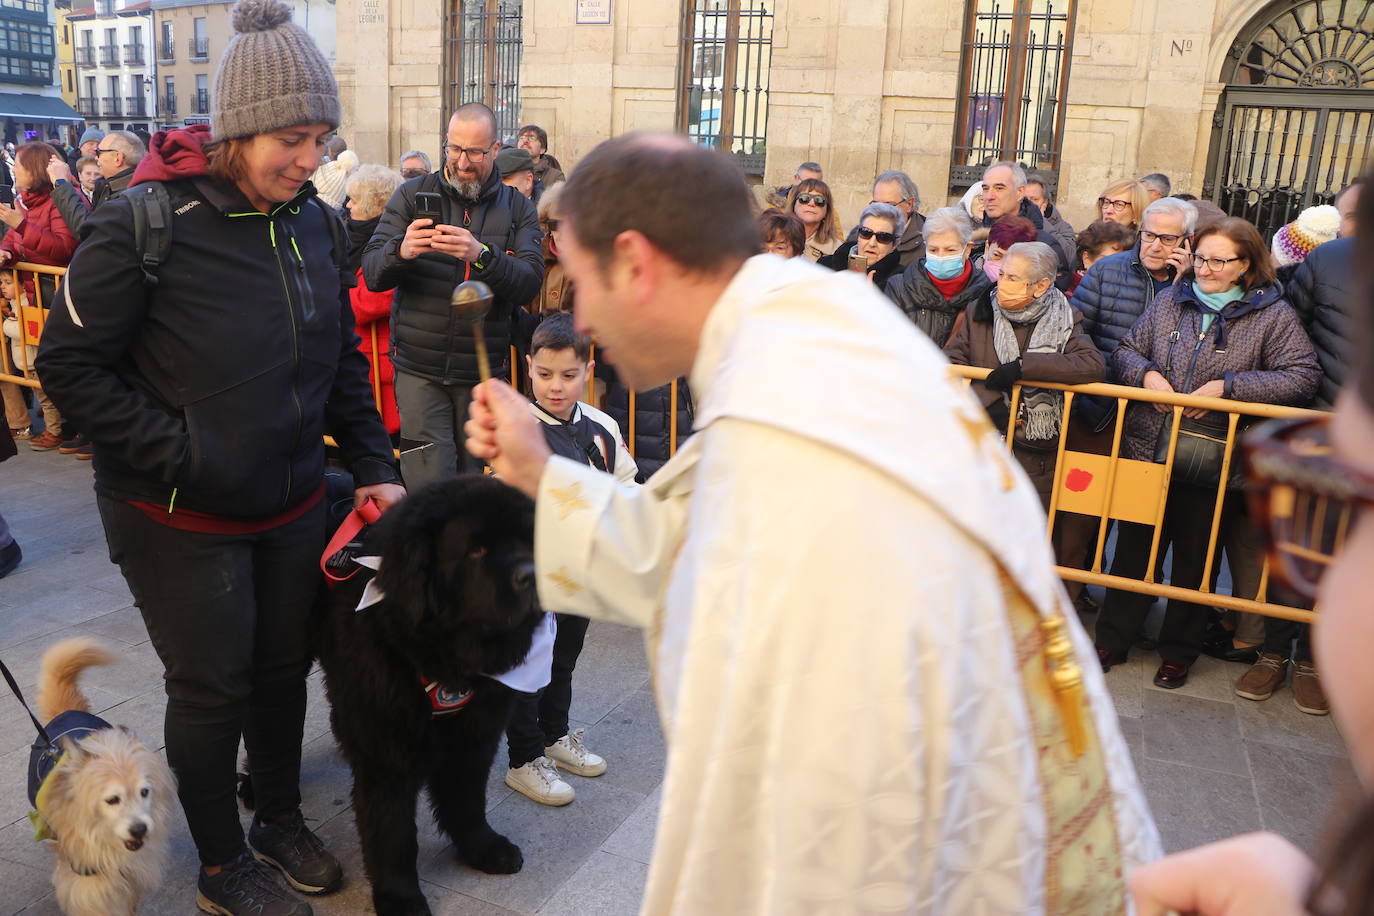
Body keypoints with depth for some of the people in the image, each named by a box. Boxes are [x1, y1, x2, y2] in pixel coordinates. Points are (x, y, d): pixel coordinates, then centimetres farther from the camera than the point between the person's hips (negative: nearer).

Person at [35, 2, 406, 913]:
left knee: (285, 666, 17)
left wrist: (375, 464, 1)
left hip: (293, 506, 5)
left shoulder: (316, 222, -1)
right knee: (212, 687, 9)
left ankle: (281, 819, 42)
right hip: (179, 520, -5)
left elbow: (343, 357, 8)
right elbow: (70, 364, -11)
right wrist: (178, 452, -17)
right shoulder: (145, 223, -17)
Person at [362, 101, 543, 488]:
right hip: (420, 370, -1)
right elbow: (372, 274, -2)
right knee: (428, 488, -8)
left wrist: (482, 254, -28)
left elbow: (531, 282, -9)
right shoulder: (412, 195, 5)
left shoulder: (518, 208, 6)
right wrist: (401, 251, -25)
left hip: (483, 371, 1)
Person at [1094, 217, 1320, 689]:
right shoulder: (1170, 300, 7)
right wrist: (1145, 372, -10)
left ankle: (1179, 651, 28)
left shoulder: (1273, 315, -3)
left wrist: (1227, 386, -19)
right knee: (1134, 549, 11)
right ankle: (1112, 638, 26)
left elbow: (1303, 377, -11)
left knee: (1196, 561, 11)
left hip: (1214, 465, -2)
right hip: (1148, 452, 3)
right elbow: (1126, 350, 13)